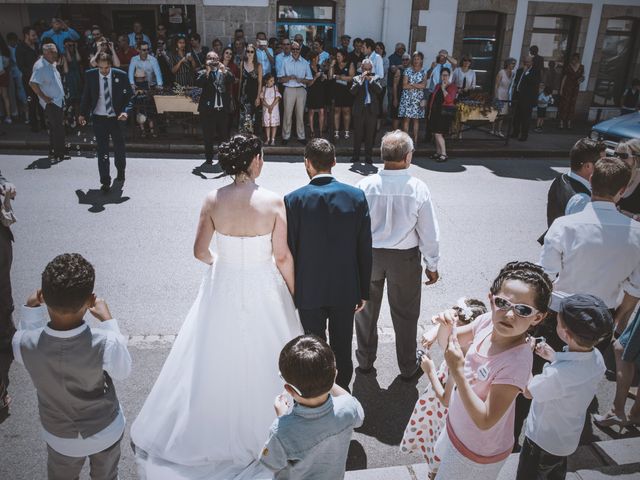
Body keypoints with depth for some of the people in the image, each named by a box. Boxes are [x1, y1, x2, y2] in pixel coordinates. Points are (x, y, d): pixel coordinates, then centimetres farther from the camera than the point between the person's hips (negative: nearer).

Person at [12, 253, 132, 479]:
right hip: (106, 431, -1)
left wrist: (30, 308, -6)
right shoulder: (105, 344, -38)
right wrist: (108, 320, -12)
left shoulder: (25, 343, -32)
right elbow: (123, 371, -14)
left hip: (60, 437, 2)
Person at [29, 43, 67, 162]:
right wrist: (44, 97, -19)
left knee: (56, 129, 14)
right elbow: (32, 83, -24)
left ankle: (53, 152, 24)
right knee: (57, 129, -7)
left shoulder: (51, 64, 12)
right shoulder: (40, 66, -16)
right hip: (51, 103, -9)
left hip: (59, 101, 9)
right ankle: (58, 155, 0)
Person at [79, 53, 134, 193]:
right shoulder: (90, 75, -2)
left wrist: (125, 111, -16)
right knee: (102, 150, -2)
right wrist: (83, 113, 9)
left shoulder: (120, 75, -7)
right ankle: (105, 181, 4)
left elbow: (130, 95, -2)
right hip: (99, 118, 0)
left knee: (119, 147, 14)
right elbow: (86, 95, 9)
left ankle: (120, 173, 40)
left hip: (116, 118, 0)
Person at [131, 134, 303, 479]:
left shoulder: (212, 201, -10)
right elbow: (282, 257, -12)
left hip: (222, 289, 2)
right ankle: (264, 423, 38)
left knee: (217, 358, 20)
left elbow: (200, 251, -2)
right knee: (263, 359, 18)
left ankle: (211, 426, 40)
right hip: (262, 291, -2)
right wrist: (292, 292, 4)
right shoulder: (273, 202, -16)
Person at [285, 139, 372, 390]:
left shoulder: (294, 199, -14)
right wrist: (363, 291, 6)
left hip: (309, 291, -1)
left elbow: (289, 250, -10)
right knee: (342, 348, 18)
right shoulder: (356, 195, -8)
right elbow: (365, 249, -5)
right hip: (346, 289, 2)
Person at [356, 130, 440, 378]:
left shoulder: (364, 186, -16)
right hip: (406, 258, -1)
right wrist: (432, 265, 5)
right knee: (405, 315, 18)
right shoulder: (418, 189, -17)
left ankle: (365, 361, 40)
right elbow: (429, 233, -10)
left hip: (369, 256, 1)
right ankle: (407, 368, 36)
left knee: (366, 310, 22)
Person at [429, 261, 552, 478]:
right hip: (457, 426, 6)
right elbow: (446, 343, -1)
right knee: (442, 460, 33)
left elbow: (485, 421, -31)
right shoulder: (488, 321, -18)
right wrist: (446, 325, -23)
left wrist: (458, 372, -39)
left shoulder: (516, 362, -36)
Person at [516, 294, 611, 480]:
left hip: (542, 441, -7)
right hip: (568, 438, 7)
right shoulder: (597, 358, -17)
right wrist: (554, 357, -1)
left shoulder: (557, 374, -41)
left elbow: (528, 391, -19)